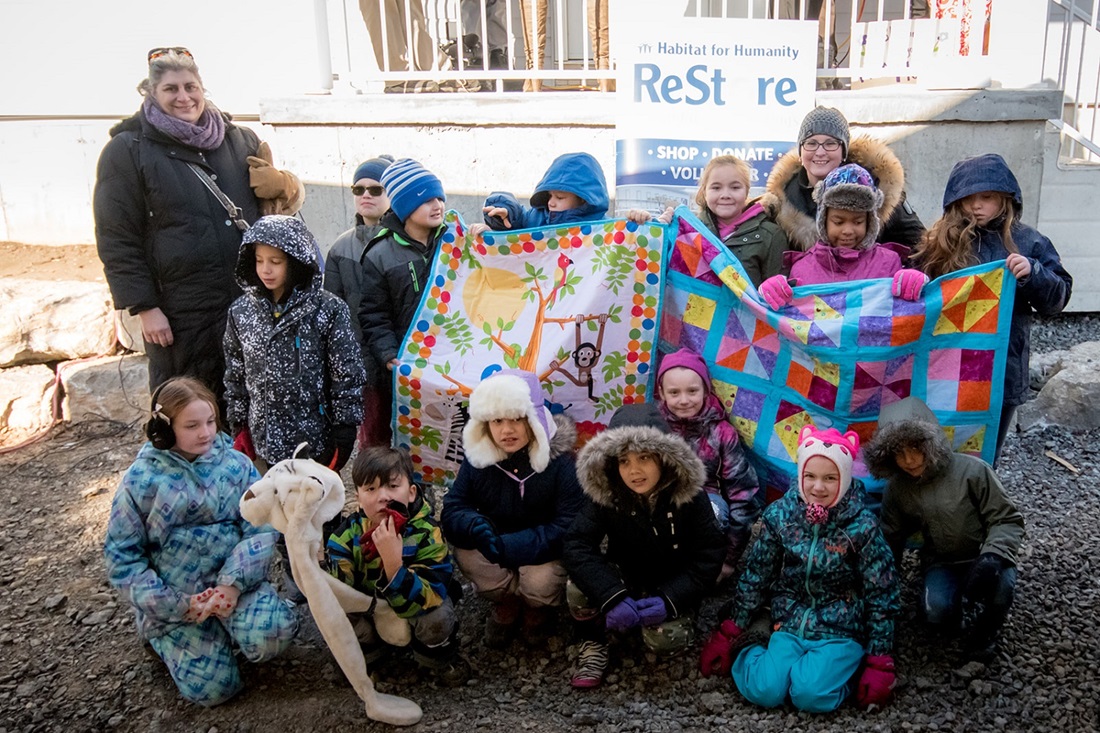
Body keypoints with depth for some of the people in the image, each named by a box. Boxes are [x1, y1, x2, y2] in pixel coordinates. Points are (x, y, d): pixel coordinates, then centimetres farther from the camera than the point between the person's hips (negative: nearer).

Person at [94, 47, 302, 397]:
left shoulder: (240, 140, 10)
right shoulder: (127, 151, -1)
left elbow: (270, 203, 22)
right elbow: (116, 241, -3)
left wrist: (282, 188, -1)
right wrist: (145, 308, -9)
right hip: (181, 314, -3)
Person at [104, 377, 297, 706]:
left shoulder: (235, 465, -5)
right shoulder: (141, 479, -8)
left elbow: (261, 530, -8)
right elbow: (122, 556, -5)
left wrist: (234, 583, -23)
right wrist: (174, 605, -13)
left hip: (232, 578, 1)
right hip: (172, 599, -1)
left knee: (274, 632, -26)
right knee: (212, 687, -7)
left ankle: (229, 625, 10)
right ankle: (163, 633, 22)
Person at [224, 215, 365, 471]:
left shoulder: (327, 309, -13)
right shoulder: (241, 311, -1)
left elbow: (347, 374, -10)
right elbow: (235, 374, 8)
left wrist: (345, 430, -9)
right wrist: (239, 427, 9)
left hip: (318, 437, -3)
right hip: (266, 438, 3)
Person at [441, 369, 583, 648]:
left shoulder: (559, 462, -21)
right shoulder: (478, 460, -11)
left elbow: (570, 527, -25)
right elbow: (452, 510, -9)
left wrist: (512, 546, -36)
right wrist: (476, 526, -35)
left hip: (542, 552, -2)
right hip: (494, 547, 3)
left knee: (540, 583, -31)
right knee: (467, 555, -26)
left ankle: (537, 607, 8)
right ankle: (509, 603, 3)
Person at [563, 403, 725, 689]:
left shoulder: (689, 496, -20)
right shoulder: (605, 495, -19)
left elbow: (709, 555, -16)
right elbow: (578, 545, -26)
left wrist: (669, 600, -28)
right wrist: (613, 598, -39)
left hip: (671, 587, -1)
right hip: (624, 579, 1)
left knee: (666, 640, -28)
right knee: (579, 587, -28)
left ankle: (676, 617, 8)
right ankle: (593, 643, 1)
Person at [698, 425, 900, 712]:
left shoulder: (862, 526, -13)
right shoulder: (779, 515, -6)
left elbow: (882, 595, -6)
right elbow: (755, 576, 3)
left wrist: (879, 662, -7)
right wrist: (728, 635, 4)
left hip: (840, 631, -1)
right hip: (790, 624, 1)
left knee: (810, 696, -24)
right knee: (764, 692, -20)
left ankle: (846, 667, 5)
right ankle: (743, 648, 9)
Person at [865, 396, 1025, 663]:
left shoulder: (972, 470, -18)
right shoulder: (897, 488, -5)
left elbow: (1007, 520, -13)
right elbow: (891, 540, 7)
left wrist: (992, 557, -32)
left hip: (983, 558, -2)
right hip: (941, 564, 2)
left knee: (1000, 585, -35)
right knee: (936, 612, -28)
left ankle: (985, 630, -2)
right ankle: (971, 615, 8)